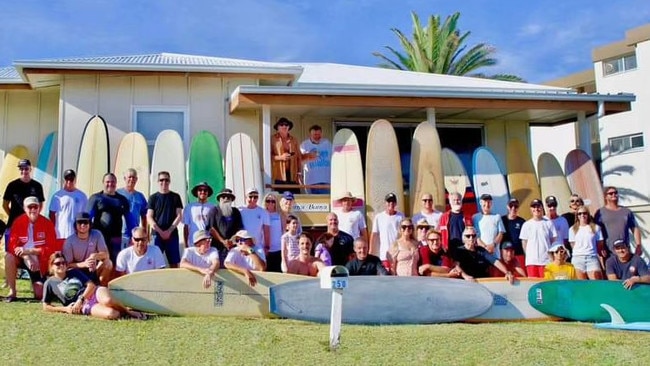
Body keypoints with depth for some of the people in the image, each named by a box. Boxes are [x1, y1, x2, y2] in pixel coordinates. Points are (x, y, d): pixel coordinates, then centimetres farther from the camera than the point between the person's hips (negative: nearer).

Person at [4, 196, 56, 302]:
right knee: (9, 257, -33)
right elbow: (12, 245, -14)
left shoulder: (47, 223, -12)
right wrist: (27, 257, -30)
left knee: (39, 295, -9)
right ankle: (12, 292, -18)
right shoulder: (18, 222, -10)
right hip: (22, 258, 1)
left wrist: (30, 251, -26)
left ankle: (39, 284, 31)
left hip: (39, 262, -1)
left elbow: (51, 248, -14)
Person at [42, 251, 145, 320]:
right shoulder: (50, 283, 11)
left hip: (94, 292, 3)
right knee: (110, 314, -37)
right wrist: (65, 309, -2)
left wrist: (80, 299, -8)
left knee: (107, 300, -39)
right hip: (85, 306, -3)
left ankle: (128, 311, -15)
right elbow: (46, 306, 13)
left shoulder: (74, 272, 17)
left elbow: (91, 284, 8)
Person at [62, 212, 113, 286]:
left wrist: (95, 256, -34)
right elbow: (67, 265, -16)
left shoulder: (97, 234, -10)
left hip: (94, 271, 2)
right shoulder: (70, 241, -15)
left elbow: (106, 255, -11)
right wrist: (84, 264, -33)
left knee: (108, 263, -25)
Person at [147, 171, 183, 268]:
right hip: (157, 234, 0)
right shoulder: (153, 197, 7)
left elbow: (179, 216, 3)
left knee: (174, 263, 0)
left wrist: (169, 230, -9)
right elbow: (149, 217, 1)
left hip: (172, 234, 1)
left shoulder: (175, 197, 8)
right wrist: (160, 231, -12)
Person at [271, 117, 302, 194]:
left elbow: (299, 157, 14)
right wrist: (280, 157, -13)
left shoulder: (294, 140, 15)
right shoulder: (273, 139, 4)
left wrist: (299, 173, 8)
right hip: (279, 175, -3)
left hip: (293, 175, 3)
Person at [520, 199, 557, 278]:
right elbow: (524, 242, 9)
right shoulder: (526, 225, 6)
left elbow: (553, 240, 7)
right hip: (531, 261, 1)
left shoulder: (548, 223, 5)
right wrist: (528, 255, 3)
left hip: (546, 260, 0)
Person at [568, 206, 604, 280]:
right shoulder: (573, 229, 10)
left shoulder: (595, 227, 8)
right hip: (578, 258, 1)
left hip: (592, 257, -1)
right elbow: (573, 245, 12)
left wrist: (601, 259, 3)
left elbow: (600, 245, 8)